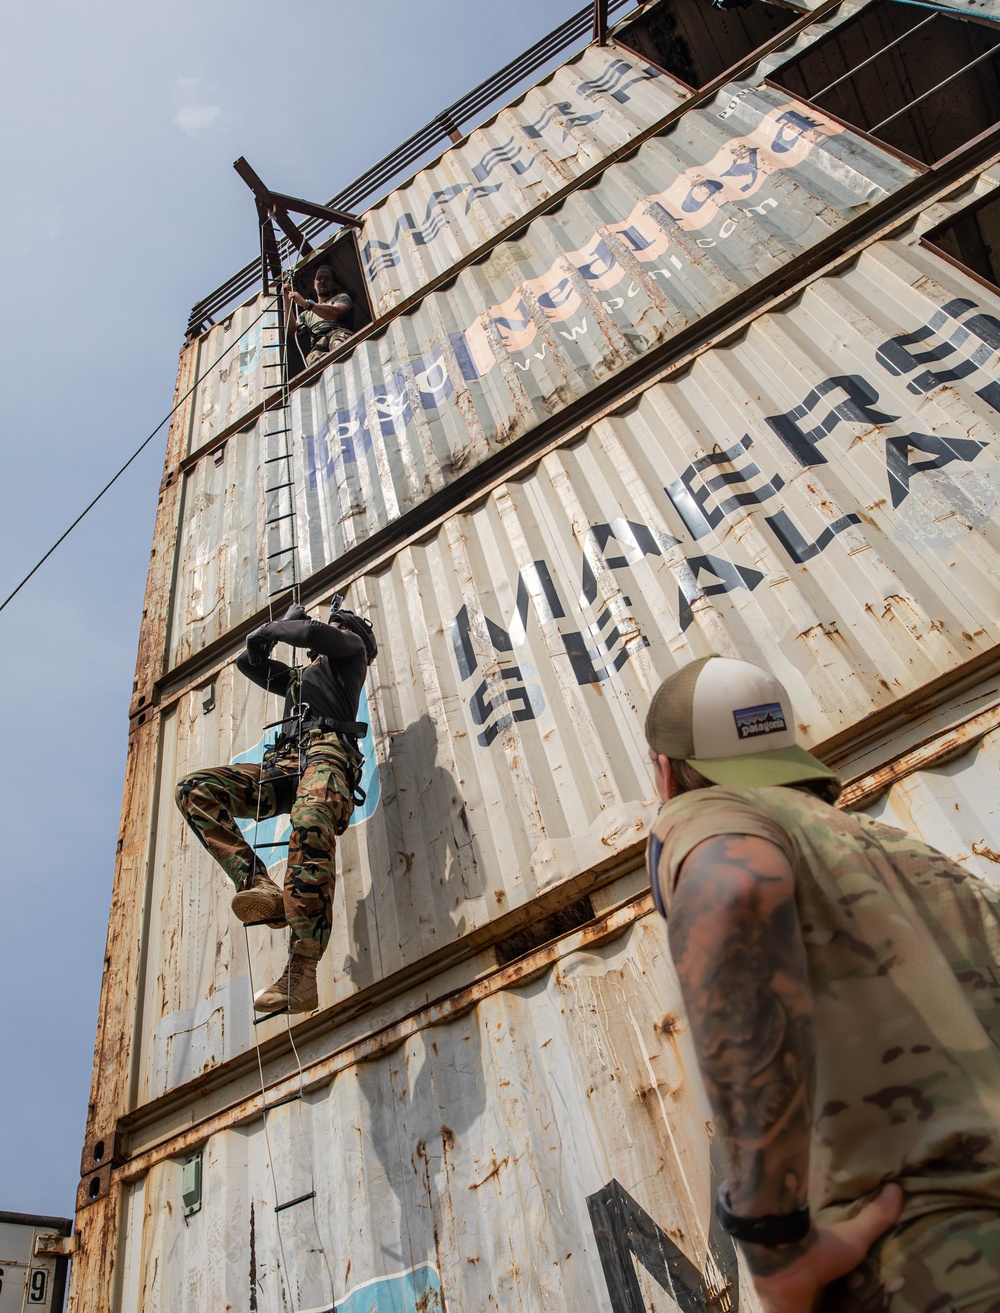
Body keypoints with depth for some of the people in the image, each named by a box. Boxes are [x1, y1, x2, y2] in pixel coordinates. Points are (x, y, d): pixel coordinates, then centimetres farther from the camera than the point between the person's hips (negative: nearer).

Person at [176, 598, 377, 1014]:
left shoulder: (351, 650, 23)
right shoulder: (299, 677, 42)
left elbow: (313, 634, 2)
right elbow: (248, 660, 47)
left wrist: (272, 628, 19)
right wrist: (285, 621, 42)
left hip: (327, 751, -8)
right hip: (284, 762, 8)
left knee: (310, 828, -38)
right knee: (194, 789, -13)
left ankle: (301, 972, -46)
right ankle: (260, 887, -29)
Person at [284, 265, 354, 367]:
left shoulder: (342, 297, 30)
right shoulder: (307, 313, 42)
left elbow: (335, 313, 5)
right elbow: (292, 332, 25)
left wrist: (306, 303, 3)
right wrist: (287, 301, 25)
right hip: (317, 345, 2)